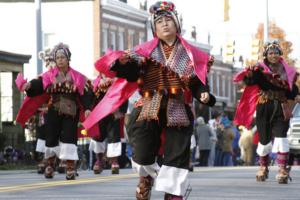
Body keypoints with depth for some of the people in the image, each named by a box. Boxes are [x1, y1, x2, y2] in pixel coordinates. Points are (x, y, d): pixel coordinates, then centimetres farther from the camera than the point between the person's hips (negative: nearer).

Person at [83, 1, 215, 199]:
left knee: (177, 154, -5)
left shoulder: (190, 54, 5)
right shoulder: (146, 50, 3)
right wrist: (121, 62, -27)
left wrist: (204, 94, -15)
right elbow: (131, 73, -6)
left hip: (178, 111, 0)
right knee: (143, 152, -2)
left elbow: (197, 82, 6)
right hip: (149, 109, 0)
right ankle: (147, 177, 33)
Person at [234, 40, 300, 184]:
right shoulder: (260, 69, -3)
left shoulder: (287, 71, 7)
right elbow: (250, 80, -20)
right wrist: (249, 75, -42)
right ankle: (263, 168, 28)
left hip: (281, 109, 1)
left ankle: (282, 171, -13)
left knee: (281, 138, -14)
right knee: (265, 141, 5)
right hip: (264, 109, -1)